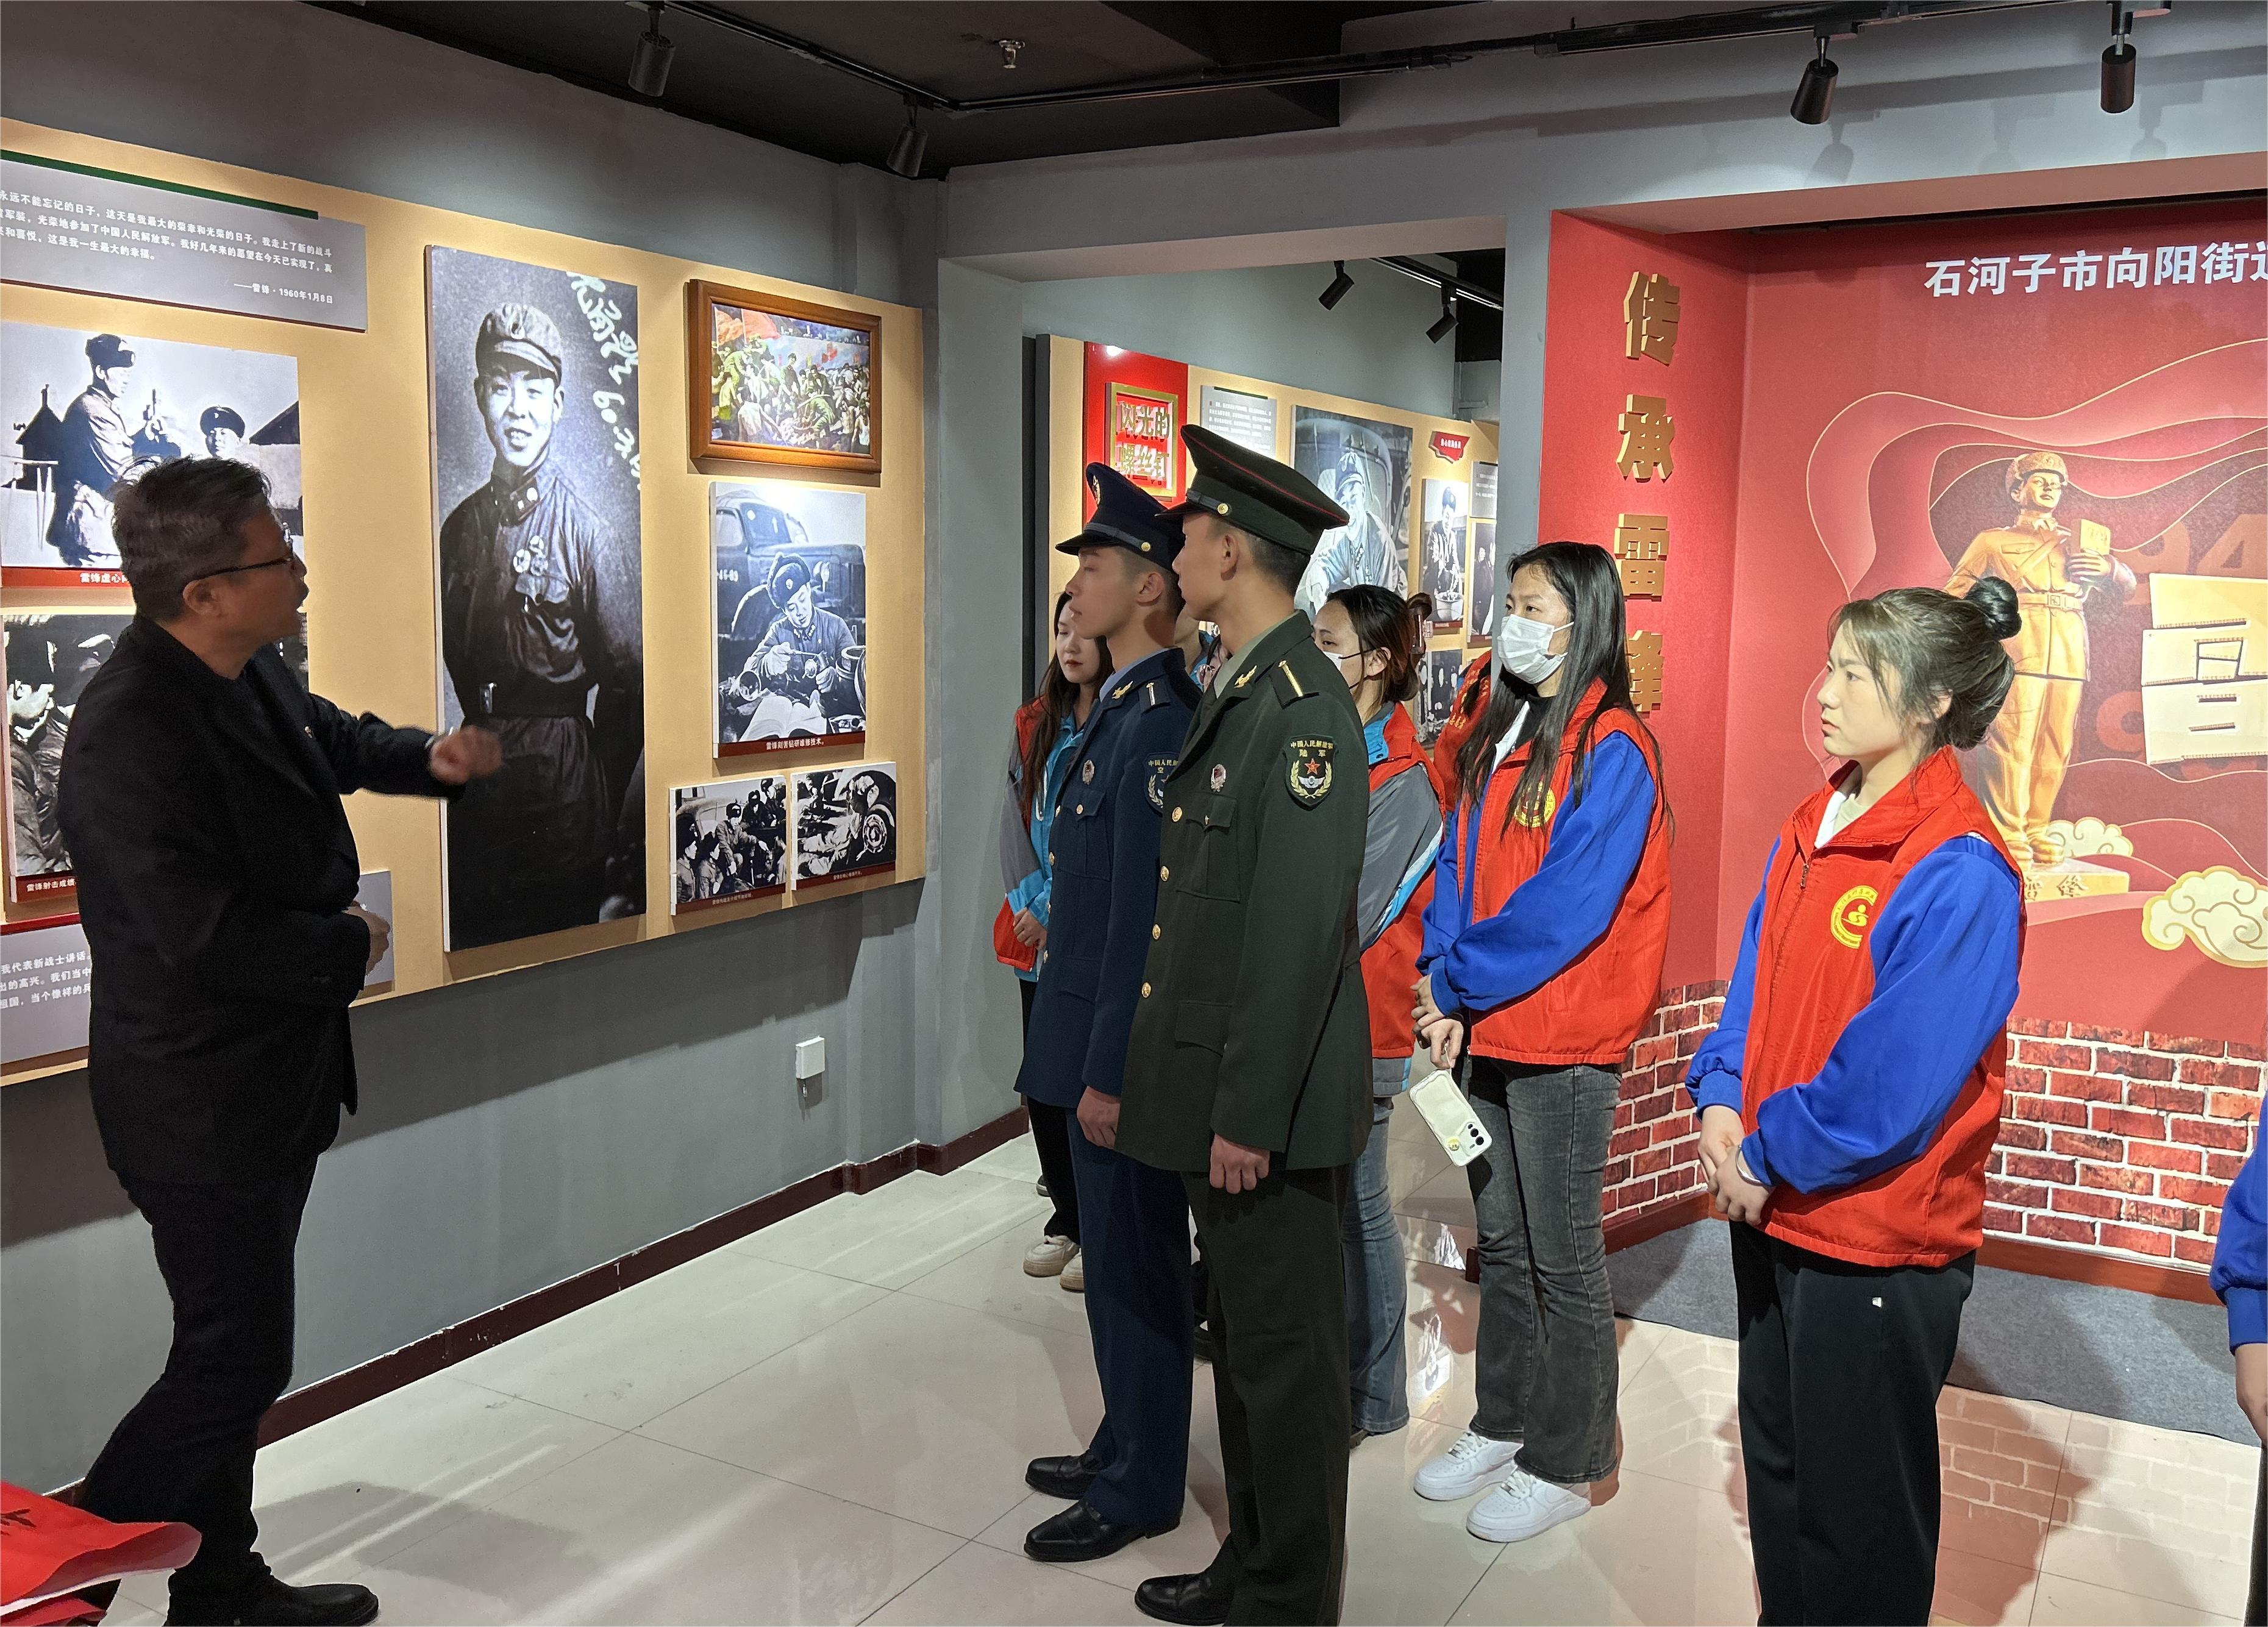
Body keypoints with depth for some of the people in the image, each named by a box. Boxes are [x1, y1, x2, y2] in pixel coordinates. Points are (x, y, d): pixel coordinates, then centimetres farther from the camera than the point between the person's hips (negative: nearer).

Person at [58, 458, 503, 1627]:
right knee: (235, 1362, 1)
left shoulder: (247, 675, 3)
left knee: (234, 1353, 20)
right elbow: (208, 933, -30)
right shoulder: (134, 732, -27)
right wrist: (351, 946, -15)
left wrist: (430, 758, 6)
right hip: (200, 1102, -10)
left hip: (266, 1082, 10)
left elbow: (332, 740, 24)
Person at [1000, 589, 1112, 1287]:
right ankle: (1066, 1219, 27)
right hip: (1037, 934, 6)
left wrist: (1055, 909, -14)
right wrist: (1028, 901, -5)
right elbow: (1015, 819, 8)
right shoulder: (1034, 723, 10)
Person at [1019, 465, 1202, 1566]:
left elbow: (1147, 915, -23)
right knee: (1116, 1257, 20)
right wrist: (1083, 1056, 16)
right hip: (1087, 1031, 10)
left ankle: (1139, 1492, 21)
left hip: (1123, 1044, -10)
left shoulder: (1160, 721, -20)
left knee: (1134, 1266, 5)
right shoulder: (1117, 709, 11)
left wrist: (1110, 1072, -21)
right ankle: (1124, 1448, 36)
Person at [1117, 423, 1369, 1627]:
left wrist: (1251, 1114, -21)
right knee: (1240, 1340, 21)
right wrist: (1192, 1089, 15)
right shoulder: (1236, 693, 12)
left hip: (1266, 1108, -10)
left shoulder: (1304, 706, -19)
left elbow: (1302, 929, -23)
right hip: (1212, 1086, 10)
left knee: (1285, 1359, 6)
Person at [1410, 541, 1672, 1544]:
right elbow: (1461, 859, 8)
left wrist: (1456, 980, -13)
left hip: (1563, 1036, -7)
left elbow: (1567, 907, -20)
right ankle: (1504, 1424, 34)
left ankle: (1567, 1465, 21)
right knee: (1501, 1241, 18)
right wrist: (1447, 992, -4)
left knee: (1564, 1259, 6)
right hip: (1487, 1024, 8)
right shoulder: (1497, 726, 10)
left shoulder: (1612, 750, -15)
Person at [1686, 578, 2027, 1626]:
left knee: (1854, 1509, 9)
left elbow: (1891, 1082, -22)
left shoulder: (1959, 873, -20)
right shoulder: (1813, 829, 5)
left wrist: (1770, 1157, -14)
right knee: (1776, 1461, 23)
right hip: (1771, 1213, 8)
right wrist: (1722, 1101, -3)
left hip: (1879, 1239, -8)